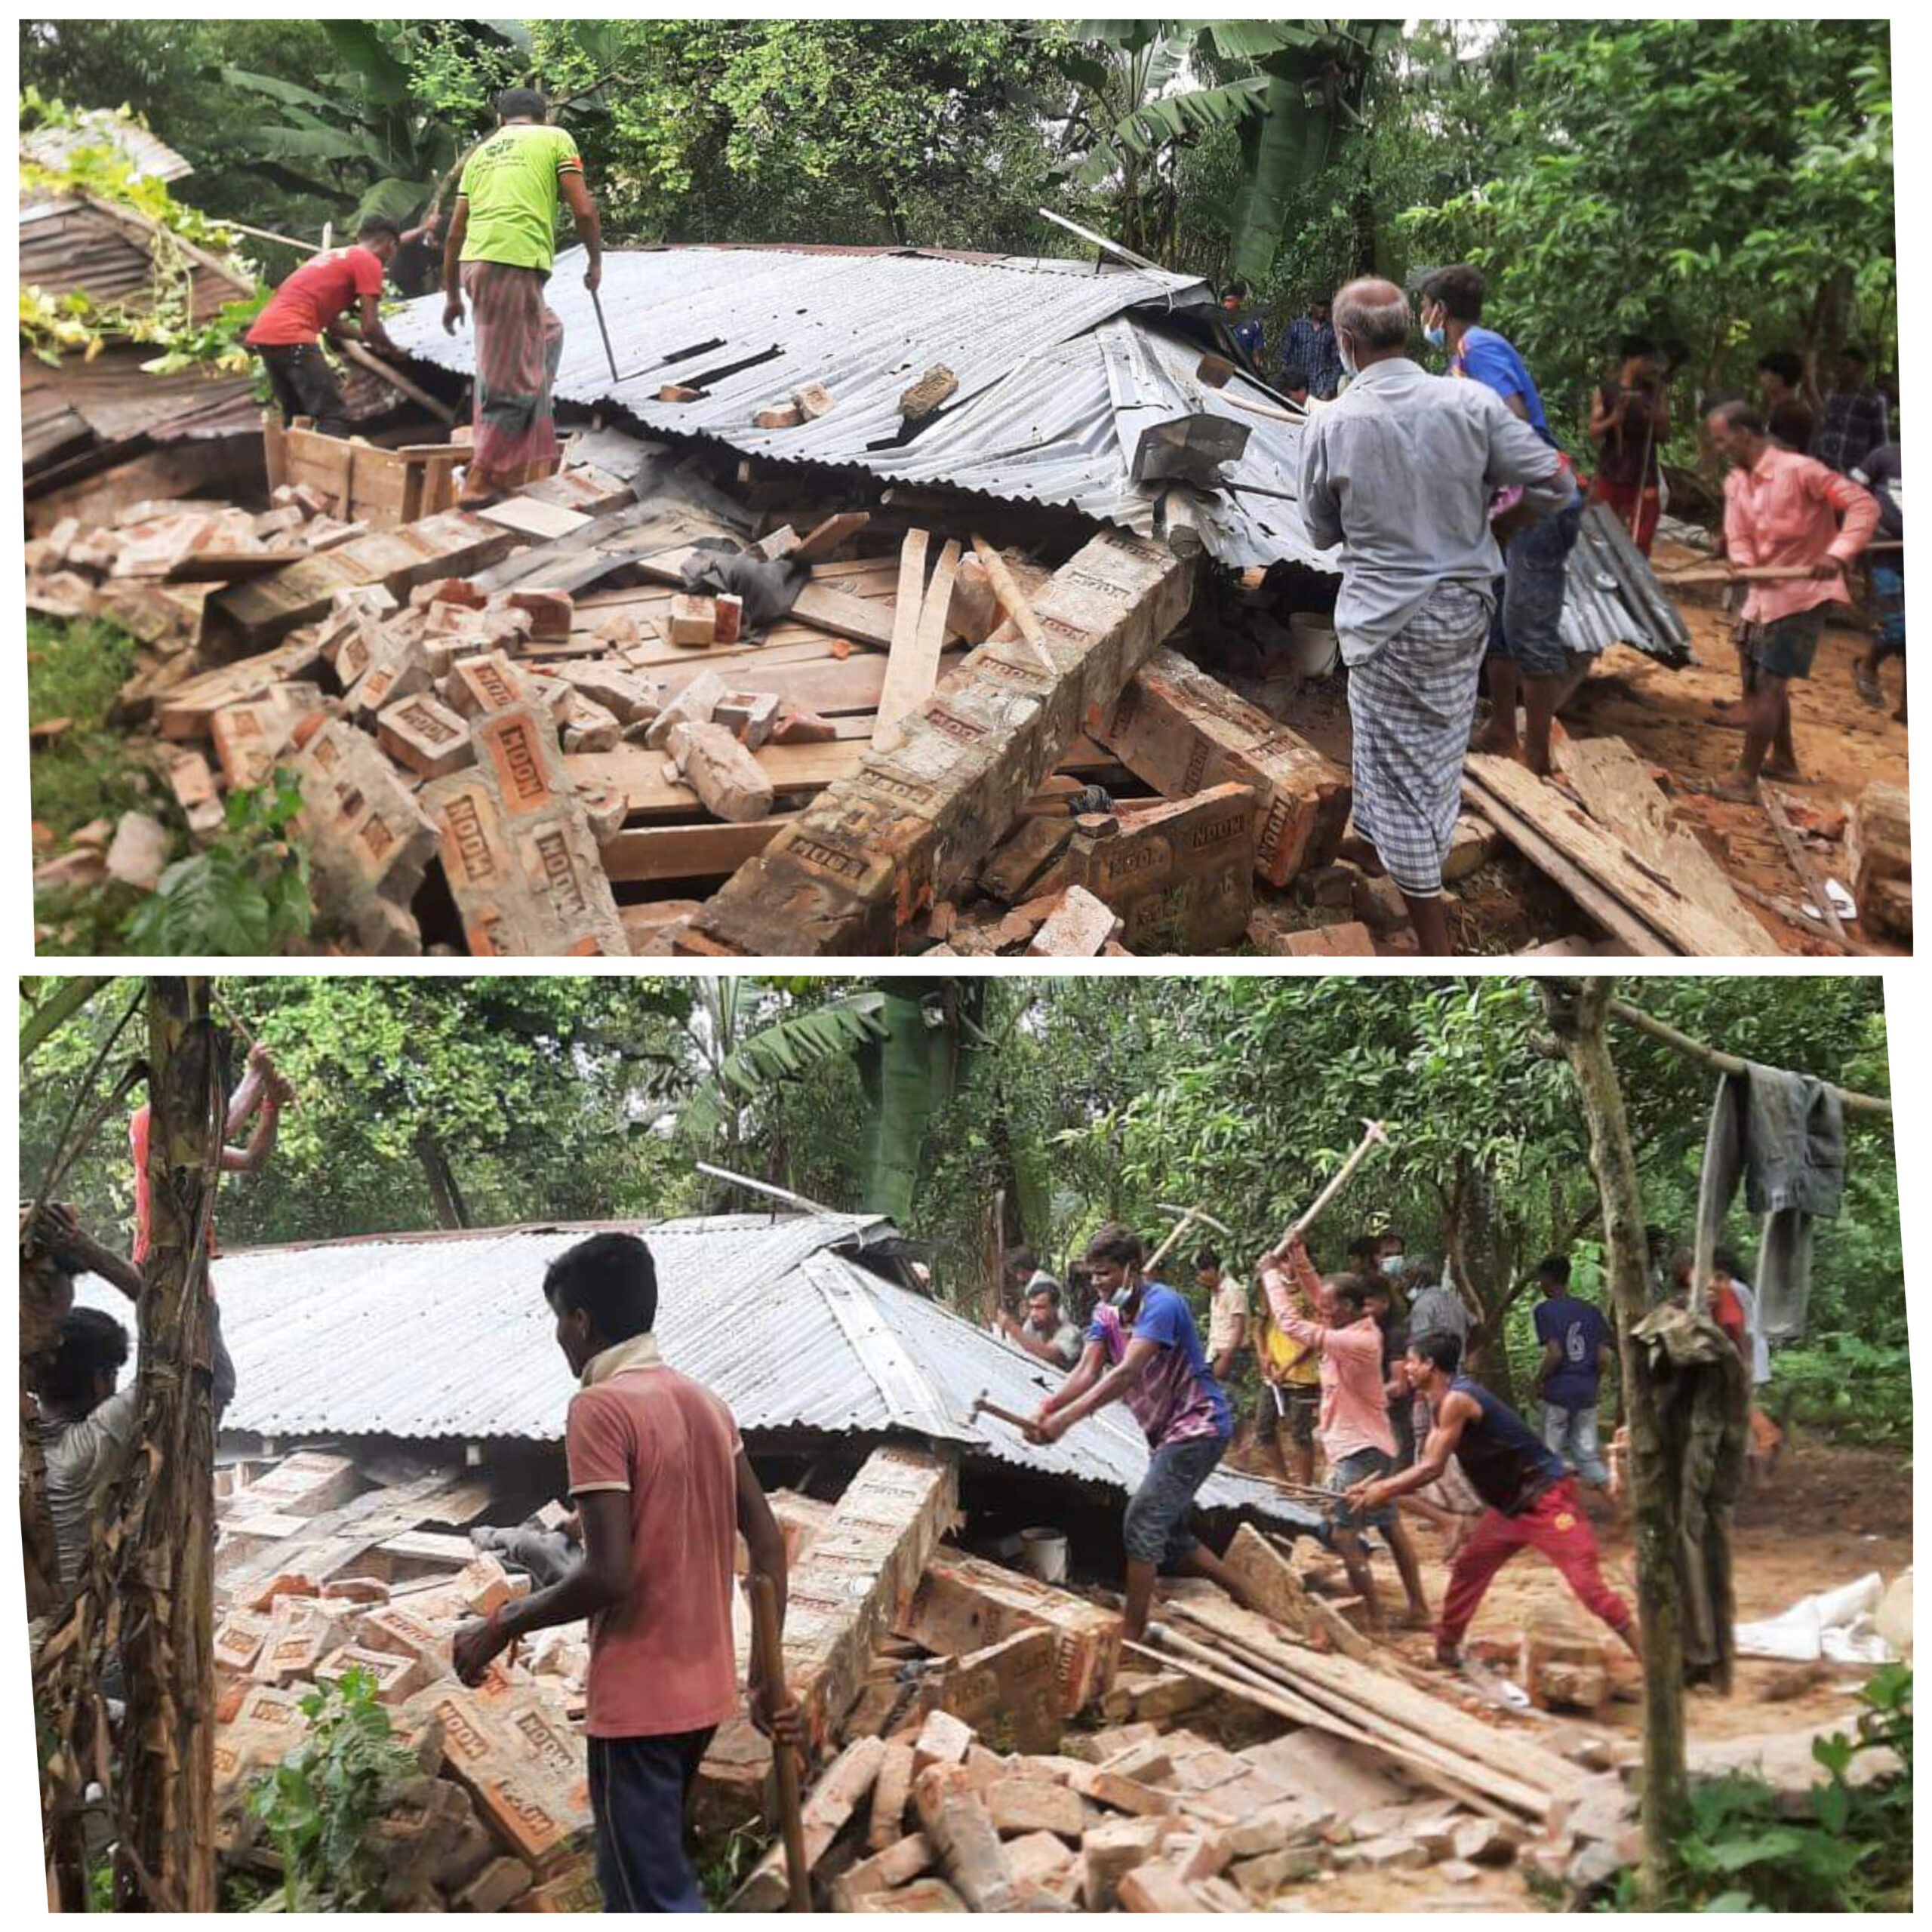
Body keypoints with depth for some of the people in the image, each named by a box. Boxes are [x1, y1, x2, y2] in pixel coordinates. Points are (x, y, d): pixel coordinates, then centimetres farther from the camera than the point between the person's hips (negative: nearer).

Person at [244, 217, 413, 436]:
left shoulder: (335, 257, 29)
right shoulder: (368, 261, 2)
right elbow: (370, 327, -2)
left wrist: (371, 340, 35)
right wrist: (392, 349, 16)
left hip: (263, 333, 9)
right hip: (292, 336, -9)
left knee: (296, 417, 19)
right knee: (334, 415, -8)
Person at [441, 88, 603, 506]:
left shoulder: (482, 151, 22)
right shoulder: (555, 138, 9)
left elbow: (455, 231, 20)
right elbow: (584, 210, 0)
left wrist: (452, 294, 28)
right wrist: (595, 260, 16)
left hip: (474, 264, 7)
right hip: (517, 265, -7)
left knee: (547, 333, 28)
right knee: (512, 379, -1)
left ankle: (531, 452, 27)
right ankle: (481, 480, -2)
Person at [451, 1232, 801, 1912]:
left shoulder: (600, 1407, -16)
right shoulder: (705, 1403, 9)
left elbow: (610, 1574, -22)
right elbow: (768, 1544, 9)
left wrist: (501, 1626, -9)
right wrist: (767, 1677, 14)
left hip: (638, 1699, -9)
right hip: (702, 1688, 9)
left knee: (655, 1901, -1)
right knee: (639, 1876, 22)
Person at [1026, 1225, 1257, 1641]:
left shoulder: (1161, 1305, -22)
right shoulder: (1107, 1312, 4)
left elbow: (1126, 1374, -33)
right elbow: (1088, 1372, -10)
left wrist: (1066, 1418, -41)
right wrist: (1046, 1409, -29)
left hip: (1198, 1426, -10)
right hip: (1168, 1434, 10)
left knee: (1143, 1521, -17)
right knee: (1171, 1536, 15)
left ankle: (1132, 1637, -14)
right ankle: (1249, 1603, 30)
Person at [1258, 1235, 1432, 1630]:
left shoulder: (1356, 1342, -24)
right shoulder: (1362, 1329, 3)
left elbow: (1291, 1323, -23)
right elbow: (1320, 1298, 15)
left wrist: (1271, 1274, -14)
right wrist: (1299, 1262, 2)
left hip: (1359, 1451, -10)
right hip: (1369, 1446, 10)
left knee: (1345, 1535, -8)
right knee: (1390, 1527, 15)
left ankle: (1375, 1618, -7)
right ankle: (1418, 1610, 21)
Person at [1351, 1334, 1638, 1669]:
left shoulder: (1457, 1400, -21)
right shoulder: (1443, 1403, 10)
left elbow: (1433, 1468, -18)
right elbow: (1426, 1465, 13)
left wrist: (1384, 1491, -9)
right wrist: (1379, 1486, 4)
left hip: (1547, 1497, -10)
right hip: (1512, 1503, 10)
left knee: (1587, 1583, -14)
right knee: (1467, 1569, 16)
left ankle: (1646, 1656, -13)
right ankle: (1446, 1648, 27)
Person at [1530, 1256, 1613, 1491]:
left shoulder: (1546, 1310, -8)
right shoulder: (1592, 1310, 7)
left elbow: (1555, 1354, -17)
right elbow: (1604, 1358, 3)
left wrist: (1539, 1381, -3)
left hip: (1558, 1392, -5)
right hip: (1587, 1392, 5)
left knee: (1553, 1454, 5)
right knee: (1587, 1452, 9)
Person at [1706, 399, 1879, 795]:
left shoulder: (1799, 470, -19)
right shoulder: (1736, 483, 4)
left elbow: (1864, 505, -21)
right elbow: (1738, 535, 3)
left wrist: (1838, 554, -34)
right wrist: (1742, 563, -21)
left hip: (1802, 592, -8)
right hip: (1765, 592, 8)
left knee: (1767, 684, -11)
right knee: (1768, 680, 20)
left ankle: (1746, 778, -7)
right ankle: (1784, 761, 37)